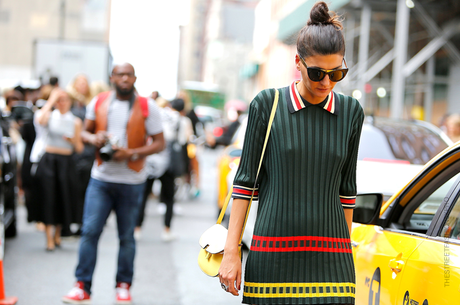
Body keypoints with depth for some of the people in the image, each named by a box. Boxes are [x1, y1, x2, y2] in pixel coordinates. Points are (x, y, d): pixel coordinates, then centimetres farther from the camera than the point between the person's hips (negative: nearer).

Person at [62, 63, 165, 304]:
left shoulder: (147, 107, -2)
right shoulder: (99, 102, 5)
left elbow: (159, 143, -2)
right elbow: (85, 132, 15)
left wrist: (131, 153, -16)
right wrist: (94, 138, -9)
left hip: (131, 182, -1)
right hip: (101, 178, 1)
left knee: (127, 236, 6)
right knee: (89, 231, -7)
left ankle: (124, 285, 20)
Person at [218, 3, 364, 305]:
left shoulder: (350, 111, 7)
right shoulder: (267, 104, 0)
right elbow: (246, 180, 2)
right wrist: (231, 251, -3)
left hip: (329, 260, 1)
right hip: (273, 257, -1)